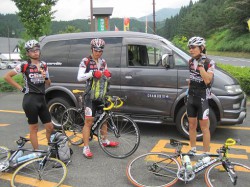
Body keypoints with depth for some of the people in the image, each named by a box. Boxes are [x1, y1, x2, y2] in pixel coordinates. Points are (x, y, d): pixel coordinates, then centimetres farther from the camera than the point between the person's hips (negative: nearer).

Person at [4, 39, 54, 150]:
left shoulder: (44, 65, 10)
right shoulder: (24, 65, -5)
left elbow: (48, 84, 16)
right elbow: (7, 76, -4)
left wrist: (46, 77, -6)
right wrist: (20, 88, -5)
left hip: (41, 99, 5)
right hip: (30, 99, -5)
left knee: (50, 127, 7)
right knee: (34, 128, 4)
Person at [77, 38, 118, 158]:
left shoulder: (103, 62, 10)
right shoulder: (86, 61, -6)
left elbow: (107, 77, 15)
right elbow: (79, 77, -13)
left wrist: (108, 74, -9)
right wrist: (92, 73, -27)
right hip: (91, 94, -6)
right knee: (89, 121, -7)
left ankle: (104, 141, 34)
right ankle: (86, 148, -1)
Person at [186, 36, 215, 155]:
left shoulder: (209, 63, -12)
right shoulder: (191, 62, 6)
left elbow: (207, 80, -23)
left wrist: (201, 65, -24)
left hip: (203, 99, -6)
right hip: (191, 98, 6)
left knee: (204, 127, 1)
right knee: (191, 125, 14)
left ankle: (206, 153, 11)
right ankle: (193, 149, 28)